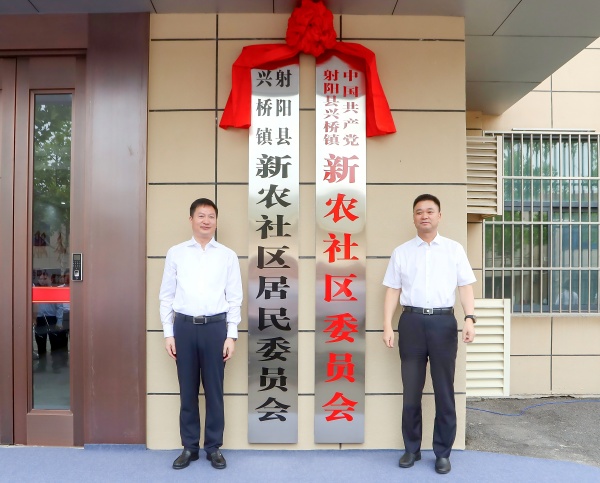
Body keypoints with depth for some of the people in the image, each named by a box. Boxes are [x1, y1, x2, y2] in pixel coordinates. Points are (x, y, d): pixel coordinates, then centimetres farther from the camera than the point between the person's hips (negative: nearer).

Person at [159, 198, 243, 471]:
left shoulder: (228, 256, 3)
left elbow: (234, 298, 2)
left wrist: (231, 336, -2)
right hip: (184, 326, 1)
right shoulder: (175, 253, 4)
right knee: (187, 390, 11)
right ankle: (189, 446, 27)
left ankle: (214, 447, 25)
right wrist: (168, 333, 1)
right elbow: (166, 295, 6)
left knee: (214, 390, 9)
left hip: (215, 327, 0)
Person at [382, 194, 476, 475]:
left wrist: (470, 319, -10)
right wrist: (387, 326, -2)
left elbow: (465, 287, 3)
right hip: (411, 322, 1)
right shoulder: (401, 252, 8)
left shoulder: (454, 249, 7)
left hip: (443, 321, -1)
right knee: (411, 390, 10)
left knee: (444, 391, 8)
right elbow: (393, 291, 6)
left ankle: (443, 452, 22)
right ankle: (411, 449, 25)